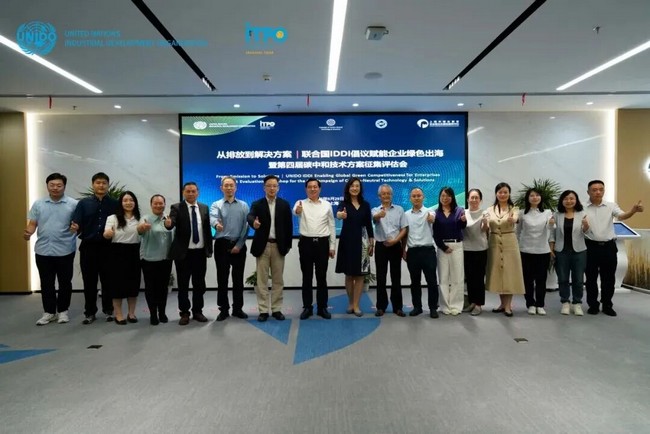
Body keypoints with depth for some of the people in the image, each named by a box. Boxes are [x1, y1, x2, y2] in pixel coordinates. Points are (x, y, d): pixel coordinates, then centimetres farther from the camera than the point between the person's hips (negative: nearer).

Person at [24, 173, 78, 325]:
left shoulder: (73, 204, -2)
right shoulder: (38, 204, 6)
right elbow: (32, 223, 5)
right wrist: (28, 233, -14)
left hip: (65, 251, -2)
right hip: (43, 250, 3)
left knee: (65, 283, 8)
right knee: (46, 283, 11)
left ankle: (63, 311, 22)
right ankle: (49, 312, 23)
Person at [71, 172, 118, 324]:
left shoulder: (115, 204, 4)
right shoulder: (83, 203, 5)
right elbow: (76, 223, -2)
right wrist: (74, 227, -24)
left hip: (108, 247, 0)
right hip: (88, 247, 1)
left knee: (108, 280, 8)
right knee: (89, 281, 7)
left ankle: (108, 310, 22)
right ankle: (89, 312, 19)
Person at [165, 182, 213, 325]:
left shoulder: (204, 208, 8)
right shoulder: (176, 208, -3)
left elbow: (208, 229, 8)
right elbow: (172, 223, -20)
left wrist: (209, 249, 4)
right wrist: (168, 223, -44)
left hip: (200, 252, 3)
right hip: (183, 253, -3)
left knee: (199, 284, 10)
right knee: (183, 284, 5)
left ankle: (197, 311, 23)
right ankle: (184, 313, 17)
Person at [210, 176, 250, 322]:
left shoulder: (243, 205, 7)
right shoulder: (216, 205, 3)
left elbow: (246, 226, 1)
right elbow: (213, 218, -20)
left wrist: (239, 244, -8)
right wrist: (216, 224, -43)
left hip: (239, 245, 1)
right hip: (222, 245, -1)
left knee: (238, 278, 7)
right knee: (222, 279, 4)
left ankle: (238, 308, 18)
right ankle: (223, 309, 14)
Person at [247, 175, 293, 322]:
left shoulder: (285, 204, 6)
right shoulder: (257, 204, 2)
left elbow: (288, 225, 5)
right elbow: (250, 216, -19)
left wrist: (288, 245, 0)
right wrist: (253, 222, -42)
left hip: (278, 246, 1)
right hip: (262, 246, -1)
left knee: (278, 280, 7)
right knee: (262, 280, 3)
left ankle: (276, 309, 16)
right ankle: (263, 310, 11)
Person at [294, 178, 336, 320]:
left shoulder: (327, 205, 5)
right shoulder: (301, 203, 1)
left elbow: (331, 226, 7)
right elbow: (295, 211, -24)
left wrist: (332, 246, 4)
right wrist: (298, 210, -49)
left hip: (322, 243, 1)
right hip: (306, 243, -1)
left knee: (322, 276, 7)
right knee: (307, 277, 6)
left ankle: (322, 307, 17)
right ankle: (307, 307, 16)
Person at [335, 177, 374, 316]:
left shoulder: (366, 205, 6)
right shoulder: (344, 203, -2)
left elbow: (369, 225, 8)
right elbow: (338, 213, -26)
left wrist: (372, 242, 4)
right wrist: (340, 214, -50)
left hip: (362, 241, 2)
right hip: (347, 241, -1)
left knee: (360, 274, 2)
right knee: (349, 274, 8)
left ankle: (356, 305, 11)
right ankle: (350, 302, 24)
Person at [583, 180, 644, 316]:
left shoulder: (611, 206, 1)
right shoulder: (583, 208, -2)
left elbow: (621, 216, -19)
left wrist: (633, 210, -40)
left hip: (609, 246, 1)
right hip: (591, 247, -1)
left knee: (609, 278, 9)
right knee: (591, 278, 6)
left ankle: (607, 305, 23)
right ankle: (593, 305, 19)